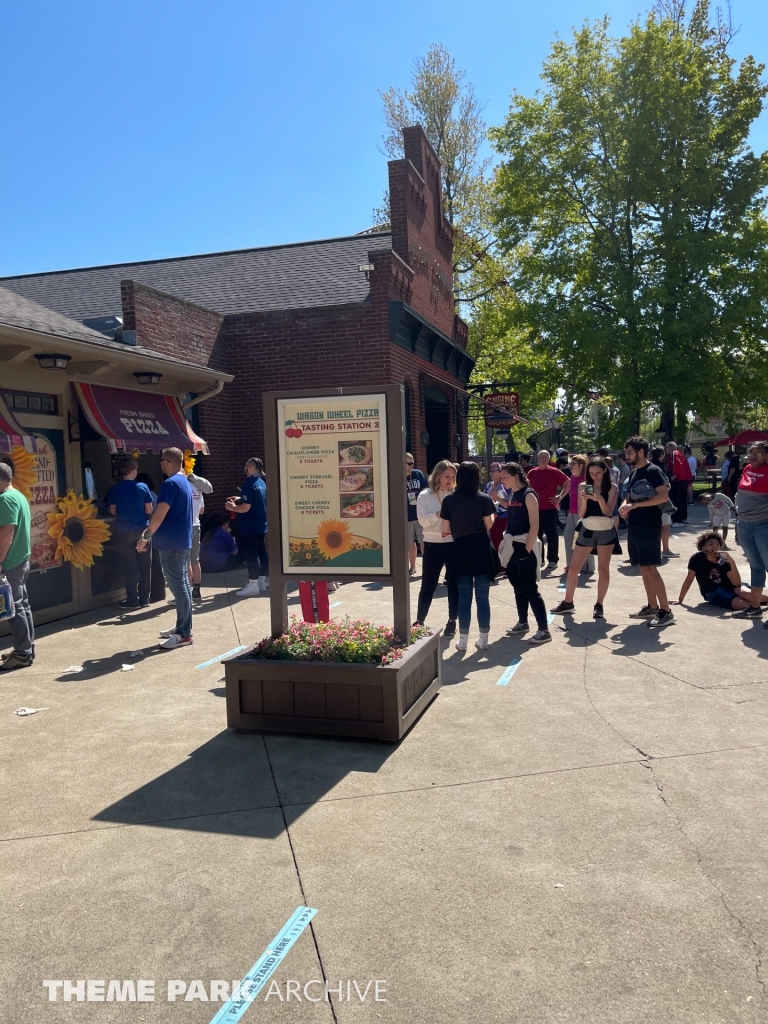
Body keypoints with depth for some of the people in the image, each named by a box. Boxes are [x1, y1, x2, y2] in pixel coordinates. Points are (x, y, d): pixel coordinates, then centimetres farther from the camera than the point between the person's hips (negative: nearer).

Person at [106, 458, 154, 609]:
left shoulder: (114, 489, -2)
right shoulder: (143, 487, -4)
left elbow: (113, 511, 3)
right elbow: (149, 510, -2)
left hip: (124, 532, 0)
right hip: (142, 530, 0)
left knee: (130, 567, 5)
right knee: (144, 566, 8)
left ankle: (133, 599, 6)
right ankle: (144, 598, 11)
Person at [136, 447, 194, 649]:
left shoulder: (170, 483, -16)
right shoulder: (185, 482, 15)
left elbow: (160, 514, -22)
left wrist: (146, 536, -13)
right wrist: (151, 531, 24)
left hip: (171, 543, -10)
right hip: (182, 541, 10)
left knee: (178, 587, -6)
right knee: (183, 585, 14)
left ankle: (184, 634, -3)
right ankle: (183, 627, 23)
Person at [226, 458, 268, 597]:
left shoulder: (249, 484, -18)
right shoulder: (262, 483, 11)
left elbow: (246, 507, -23)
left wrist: (232, 507, -7)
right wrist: (239, 499, 17)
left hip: (249, 527, -9)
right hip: (261, 525, 9)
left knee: (251, 555, -4)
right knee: (261, 553, 12)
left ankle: (253, 586, -1)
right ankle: (262, 582, 20)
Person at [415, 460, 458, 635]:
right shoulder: (425, 495, -2)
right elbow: (423, 520, -13)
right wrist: (440, 513, -26)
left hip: (454, 544, 2)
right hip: (433, 545, -2)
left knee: (454, 584, 8)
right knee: (428, 585, 5)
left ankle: (452, 621, 19)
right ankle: (419, 621, 17)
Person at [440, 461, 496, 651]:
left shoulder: (449, 500, -4)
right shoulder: (484, 499, -6)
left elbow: (446, 529, -1)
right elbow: (489, 525, -2)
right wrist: (492, 513, 17)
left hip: (460, 550, 1)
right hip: (481, 549, -1)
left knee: (464, 596, 7)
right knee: (482, 596, 6)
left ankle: (463, 640, 10)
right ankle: (483, 638, 12)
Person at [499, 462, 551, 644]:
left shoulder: (528, 495, -13)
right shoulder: (511, 494, 10)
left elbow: (534, 526, -17)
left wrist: (527, 549, -19)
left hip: (525, 547, -8)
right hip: (513, 546, 8)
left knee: (530, 589, -7)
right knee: (518, 587, 15)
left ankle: (544, 630, -2)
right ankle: (522, 623, 28)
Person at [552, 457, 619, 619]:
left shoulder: (611, 487, -3)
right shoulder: (583, 486, 0)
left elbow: (608, 512, -12)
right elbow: (581, 513, -4)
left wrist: (599, 499, -29)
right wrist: (584, 499, -22)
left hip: (606, 531, -1)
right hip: (587, 530, 2)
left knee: (603, 568, 4)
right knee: (573, 568, 3)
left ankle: (599, 605, 14)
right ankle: (568, 602, 16)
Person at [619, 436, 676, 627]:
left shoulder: (653, 471, -10)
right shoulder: (633, 473, 15)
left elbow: (664, 496, -21)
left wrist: (636, 504, -23)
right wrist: (624, 505, -2)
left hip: (649, 526, -9)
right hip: (634, 526, 9)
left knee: (651, 569, -11)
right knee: (644, 569, 12)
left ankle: (666, 611, -7)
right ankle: (652, 607, 21)